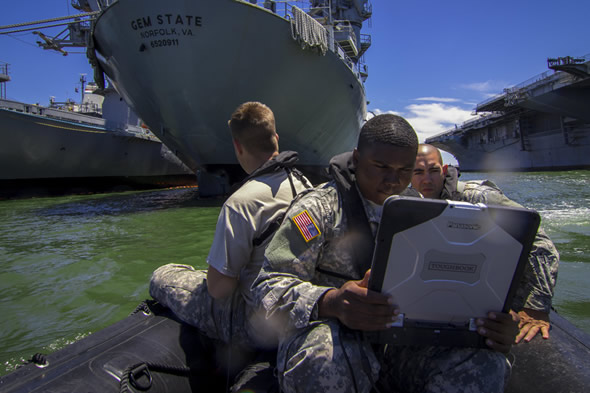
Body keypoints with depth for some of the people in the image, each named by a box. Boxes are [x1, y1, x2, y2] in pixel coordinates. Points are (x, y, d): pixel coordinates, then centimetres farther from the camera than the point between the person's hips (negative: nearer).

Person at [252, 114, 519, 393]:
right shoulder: (319, 208, -7)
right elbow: (271, 284, -13)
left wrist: (495, 323, -13)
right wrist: (330, 303, -34)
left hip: (403, 343, 5)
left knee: (485, 364, -21)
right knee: (327, 360, -39)